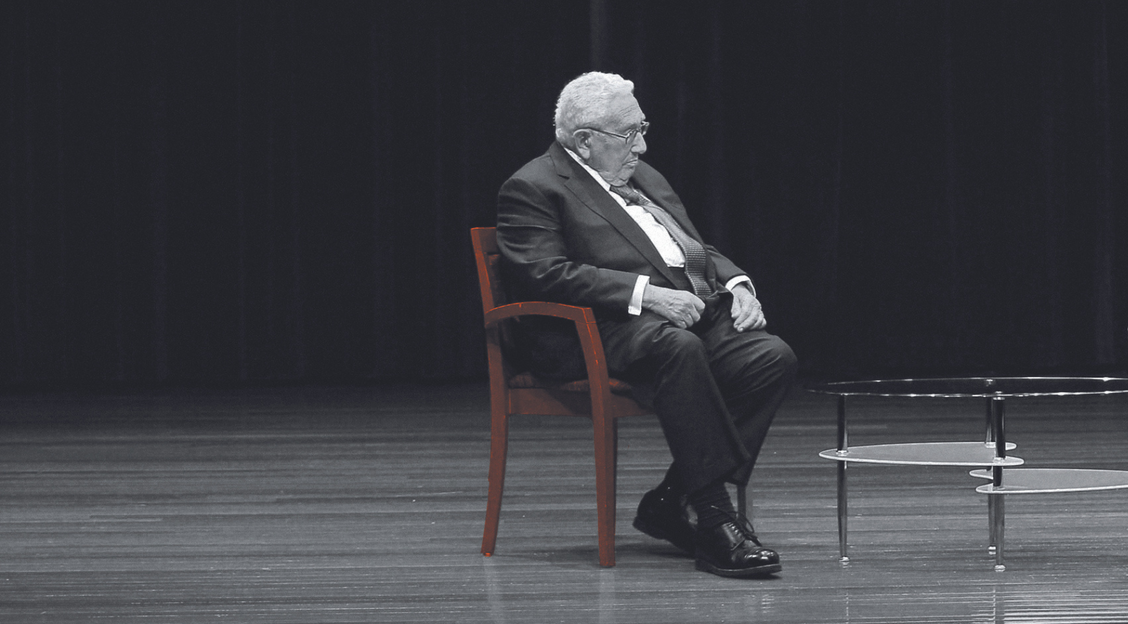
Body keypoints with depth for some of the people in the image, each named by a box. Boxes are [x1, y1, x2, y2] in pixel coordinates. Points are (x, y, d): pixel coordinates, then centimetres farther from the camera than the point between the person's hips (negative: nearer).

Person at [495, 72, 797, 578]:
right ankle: (713, 518, -35)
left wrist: (737, 285, 6)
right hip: (601, 331, -8)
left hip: (696, 315, 8)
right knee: (678, 347, -39)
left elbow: (701, 251, 29)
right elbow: (545, 275, -15)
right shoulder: (533, 189, 0)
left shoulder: (643, 177, 27)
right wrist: (645, 293, -21)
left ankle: (674, 502, -14)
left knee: (772, 358, -19)